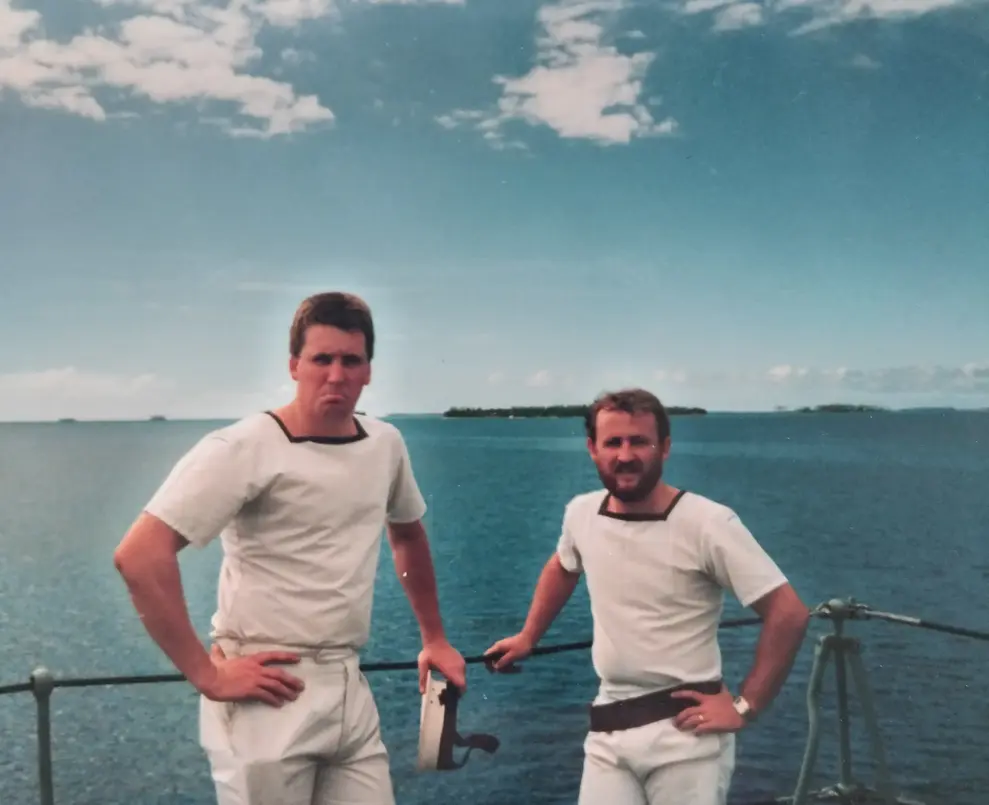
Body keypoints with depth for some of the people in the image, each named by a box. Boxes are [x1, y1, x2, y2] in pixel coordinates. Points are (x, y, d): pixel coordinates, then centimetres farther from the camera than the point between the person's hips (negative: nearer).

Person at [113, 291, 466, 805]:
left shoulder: (385, 444, 5)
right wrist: (206, 675, -17)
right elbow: (139, 555, -19)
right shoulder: (244, 449, -13)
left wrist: (434, 639, 22)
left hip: (350, 690, 6)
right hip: (268, 694, -5)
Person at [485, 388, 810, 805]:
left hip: (684, 730, -4)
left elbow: (789, 614, -14)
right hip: (608, 728, 4)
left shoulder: (707, 523, -16)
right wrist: (527, 638, 22)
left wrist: (744, 706, -13)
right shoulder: (581, 513, 1)